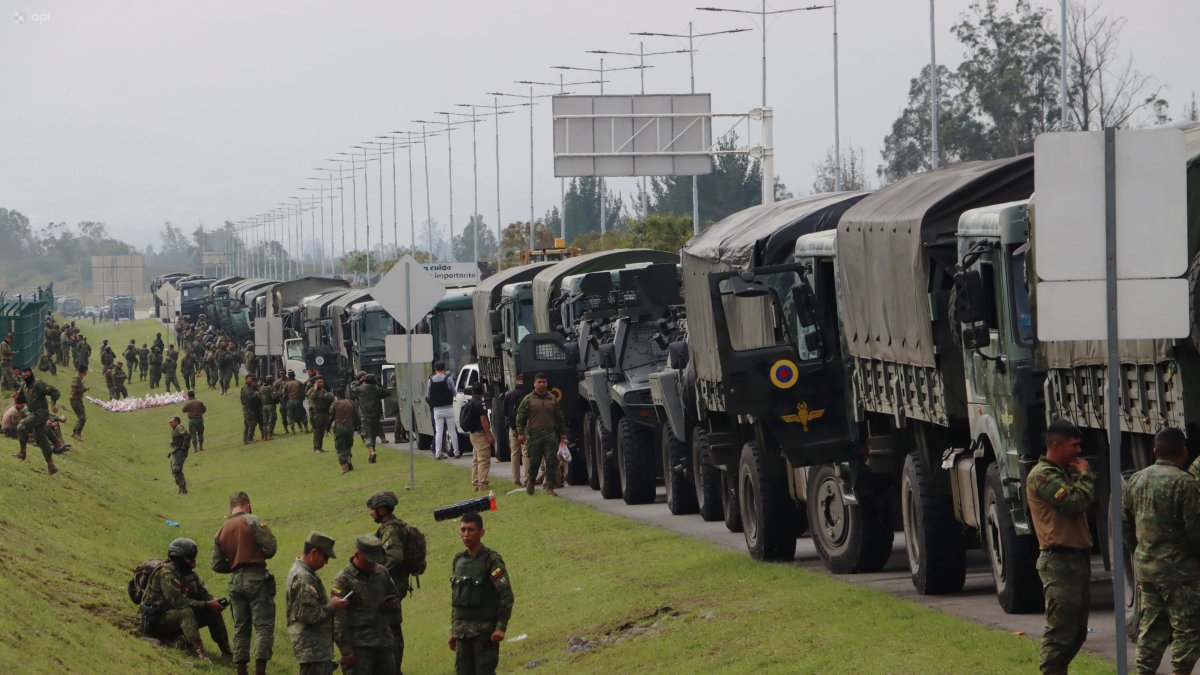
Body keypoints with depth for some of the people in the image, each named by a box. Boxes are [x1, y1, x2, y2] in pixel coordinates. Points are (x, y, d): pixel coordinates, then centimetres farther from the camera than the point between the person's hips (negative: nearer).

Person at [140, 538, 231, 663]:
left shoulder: (190, 574, 7)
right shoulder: (166, 574, -21)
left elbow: (203, 594, 4)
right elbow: (178, 601, -30)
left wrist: (214, 602, -20)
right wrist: (206, 605, -30)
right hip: (156, 621, -9)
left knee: (213, 613, -4)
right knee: (186, 612, -36)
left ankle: (226, 652, -2)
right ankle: (199, 652, -49)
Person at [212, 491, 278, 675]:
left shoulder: (221, 532, 12)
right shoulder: (252, 521, -6)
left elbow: (217, 565, 11)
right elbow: (270, 548, -11)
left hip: (235, 581, 6)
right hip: (256, 578, -6)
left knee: (240, 628, 11)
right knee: (263, 626, -4)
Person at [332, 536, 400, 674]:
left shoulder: (381, 573, 9)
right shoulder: (343, 581, -11)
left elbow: (396, 596, 25)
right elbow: (338, 620, -13)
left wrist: (393, 603, -2)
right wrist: (346, 651, -17)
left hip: (383, 643, 7)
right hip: (359, 647, -7)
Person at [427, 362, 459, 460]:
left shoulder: (431, 380, 0)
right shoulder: (448, 379, -8)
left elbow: (428, 396, 5)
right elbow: (454, 393, 1)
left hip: (437, 410, 2)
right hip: (448, 408, -2)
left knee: (438, 432, 3)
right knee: (452, 430, 6)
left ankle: (437, 452, -4)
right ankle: (456, 452, 8)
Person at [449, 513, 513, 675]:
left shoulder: (491, 560, -7)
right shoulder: (458, 560, 12)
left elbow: (506, 596, -10)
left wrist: (501, 627, -18)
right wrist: (453, 630, 17)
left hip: (485, 631, -6)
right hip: (463, 631, 6)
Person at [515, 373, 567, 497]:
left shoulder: (552, 399, 13)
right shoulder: (528, 399, 3)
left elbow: (559, 417, 19)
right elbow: (520, 417, 2)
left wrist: (562, 433, 15)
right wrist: (520, 433, -6)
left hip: (550, 434, 2)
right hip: (534, 434, -2)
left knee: (551, 462, -5)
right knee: (533, 462, 3)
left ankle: (549, 488, -1)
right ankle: (530, 484, 24)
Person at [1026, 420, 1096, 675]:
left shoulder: (1065, 472, 20)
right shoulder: (1043, 476, -11)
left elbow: (1088, 500, 21)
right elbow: (1075, 502, -20)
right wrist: (1085, 476, -7)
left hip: (1078, 559, 10)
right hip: (1060, 562, -10)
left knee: (1077, 632, 15)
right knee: (1060, 631, -11)